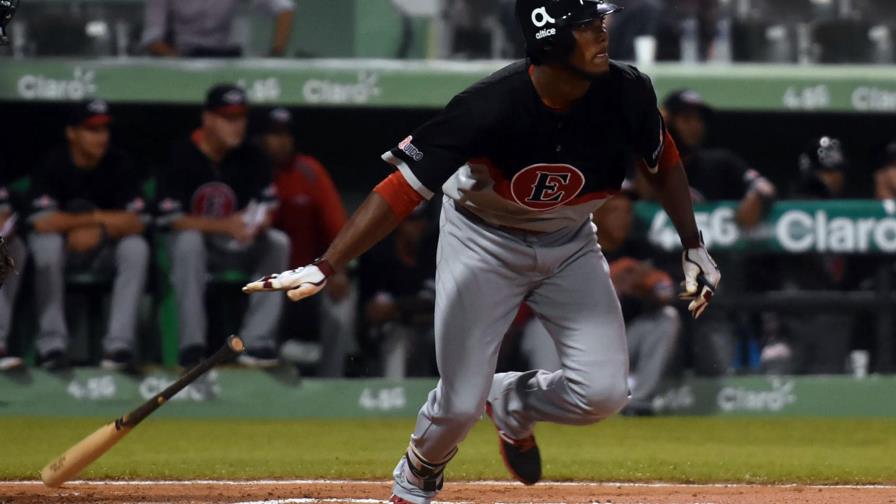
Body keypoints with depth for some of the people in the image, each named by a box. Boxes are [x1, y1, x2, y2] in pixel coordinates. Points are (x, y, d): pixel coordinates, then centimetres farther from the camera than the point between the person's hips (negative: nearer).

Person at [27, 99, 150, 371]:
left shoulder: (119, 164, -8)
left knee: (136, 247, -28)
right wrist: (97, 217, -21)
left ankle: (119, 343, -30)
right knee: (47, 244, -34)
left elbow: (136, 221, -13)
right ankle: (52, 344, -32)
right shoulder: (52, 165, -14)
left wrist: (98, 232, -28)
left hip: (105, 247, 2)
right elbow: (42, 222, -25)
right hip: (62, 246, -2)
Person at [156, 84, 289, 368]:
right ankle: (192, 344, -36)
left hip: (235, 247, 4)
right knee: (189, 241, -37)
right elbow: (172, 220, -19)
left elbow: (268, 210, 1)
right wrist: (224, 226, -31)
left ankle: (257, 342, -24)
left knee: (278, 242, -21)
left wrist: (257, 223, -26)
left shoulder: (251, 159, 1)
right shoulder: (181, 158, -13)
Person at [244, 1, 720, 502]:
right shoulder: (492, 105, -34)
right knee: (461, 404, -7)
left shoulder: (626, 92, -21)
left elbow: (664, 159, 2)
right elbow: (403, 189, -33)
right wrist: (323, 268, -40)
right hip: (484, 242, -4)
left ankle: (511, 405, 22)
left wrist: (694, 248, 0)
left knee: (603, 394, -12)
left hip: (569, 244, 4)